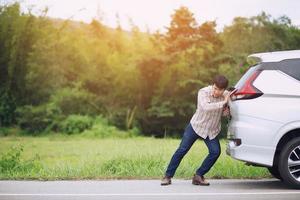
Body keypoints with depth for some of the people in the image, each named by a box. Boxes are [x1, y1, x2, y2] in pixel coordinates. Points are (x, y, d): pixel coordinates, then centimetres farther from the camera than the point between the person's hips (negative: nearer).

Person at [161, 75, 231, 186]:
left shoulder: (226, 95, -11)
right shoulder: (203, 92, -22)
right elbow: (206, 107, -40)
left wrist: (226, 112, -17)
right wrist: (223, 103, -39)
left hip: (212, 131, 3)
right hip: (196, 126, -3)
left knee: (215, 152, -15)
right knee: (182, 150, -5)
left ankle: (198, 176, 0)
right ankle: (168, 176, 8)